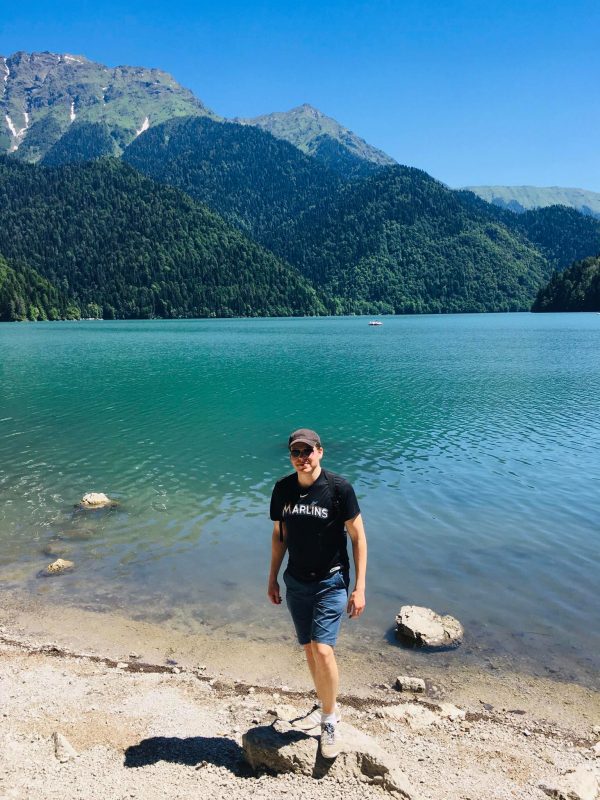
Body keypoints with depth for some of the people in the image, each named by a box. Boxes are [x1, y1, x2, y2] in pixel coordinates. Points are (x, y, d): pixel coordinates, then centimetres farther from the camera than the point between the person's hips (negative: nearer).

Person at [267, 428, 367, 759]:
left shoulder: (338, 488, -16)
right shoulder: (283, 489, -2)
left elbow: (358, 536, -10)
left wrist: (359, 588, -12)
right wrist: (272, 578, 12)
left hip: (331, 582, -4)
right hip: (296, 582, 5)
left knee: (323, 649, -14)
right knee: (309, 648, 15)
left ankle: (330, 719, 10)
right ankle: (325, 707, 37)